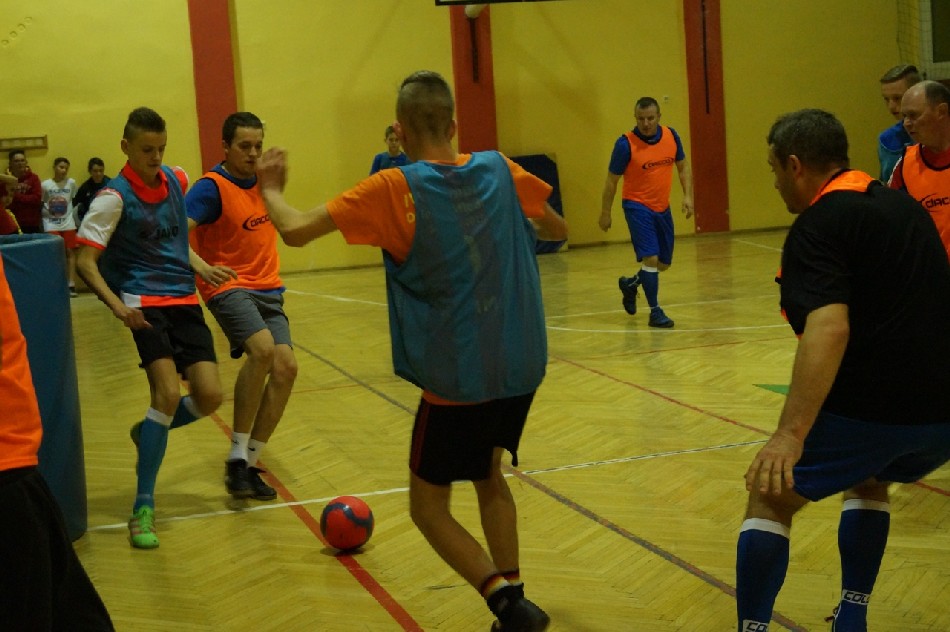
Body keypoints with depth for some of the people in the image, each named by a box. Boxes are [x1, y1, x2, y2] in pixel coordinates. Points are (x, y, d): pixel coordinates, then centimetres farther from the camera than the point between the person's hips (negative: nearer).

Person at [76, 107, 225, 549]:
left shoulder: (177, 180, 6)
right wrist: (118, 307, -25)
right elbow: (85, 261, -14)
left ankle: (148, 432, 26)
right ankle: (143, 509, -10)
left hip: (185, 300, 6)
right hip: (145, 303, -5)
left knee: (209, 397, -7)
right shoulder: (114, 198, -11)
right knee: (168, 393, -21)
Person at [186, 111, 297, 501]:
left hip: (268, 289, 6)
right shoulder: (211, 188, -12)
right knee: (262, 348, -30)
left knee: (285, 366, -11)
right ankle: (237, 457, -17)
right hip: (228, 287, -6)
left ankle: (250, 464, 2)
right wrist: (201, 265, -39)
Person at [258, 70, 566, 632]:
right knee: (489, 476, 27)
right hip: (522, 366, 5)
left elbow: (296, 231, -12)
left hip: (457, 377, -5)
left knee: (429, 506, 9)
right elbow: (559, 231, 19)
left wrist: (271, 190, 7)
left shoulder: (393, 189, -10)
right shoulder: (498, 171, 3)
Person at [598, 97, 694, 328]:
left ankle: (630, 284, 39)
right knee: (651, 258, -17)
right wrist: (605, 213, -3)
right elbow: (611, 181, -6)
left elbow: (683, 167, 11)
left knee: (664, 263, 13)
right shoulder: (626, 143, -15)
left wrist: (688, 196, -1)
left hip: (662, 207, 6)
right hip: (637, 205, -5)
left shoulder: (671, 136, -2)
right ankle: (655, 311, -5)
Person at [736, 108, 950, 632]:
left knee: (771, 497, 7)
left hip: (869, 408, -8)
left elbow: (828, 328, -25)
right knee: (868, 481, 33)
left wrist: (791, 434, -32)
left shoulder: (817, 227, -9)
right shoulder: (904, 206, 15)